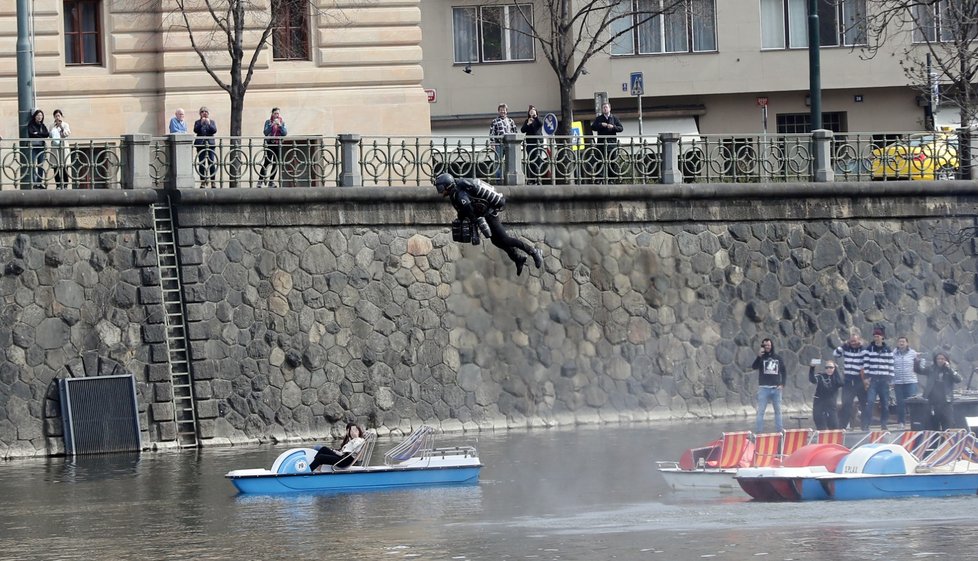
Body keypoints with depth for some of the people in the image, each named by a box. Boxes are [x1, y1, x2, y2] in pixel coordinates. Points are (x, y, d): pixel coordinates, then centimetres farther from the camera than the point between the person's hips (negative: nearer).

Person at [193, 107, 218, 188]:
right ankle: (203, 181, 4)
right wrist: (201, 123, -16)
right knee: (201, 163, -1)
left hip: (210, 144, 0)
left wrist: (209, 123, -14)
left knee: (212, 162, -7)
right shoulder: (197, 122, 10)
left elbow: (214, 130, -3)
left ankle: (212, 181, -3)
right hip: (200, 144, 0)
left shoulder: (212, 122, 12)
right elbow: (195, 130, -6)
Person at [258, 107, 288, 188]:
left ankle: (271, 181, 10)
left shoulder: (282, 122, 10)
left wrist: (280, 125, -15)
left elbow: (285, 133, -3)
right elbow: (266, 132, -10)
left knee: (276, 163, 1)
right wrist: (272, 125, -20)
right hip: (269, 144, -3)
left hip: (278, 145, 3)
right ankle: (260, 181, -10)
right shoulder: (268, 122, 3)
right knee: (267, 162, -12)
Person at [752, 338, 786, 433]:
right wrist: (759, 356, -30)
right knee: (760, 411, -4)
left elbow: (784, 371, 12)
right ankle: (759, 432, -2)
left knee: (778, 410, 8)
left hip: (776, 388, 3)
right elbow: (754, 367, -16)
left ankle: (780, 431, 14)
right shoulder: (761, 357, 1)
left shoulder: (778, 357, 8)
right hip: (764, 388, -3)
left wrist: (782, 384, 1)